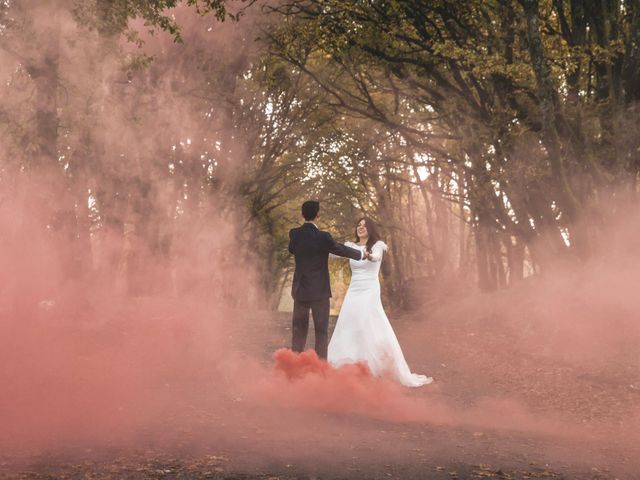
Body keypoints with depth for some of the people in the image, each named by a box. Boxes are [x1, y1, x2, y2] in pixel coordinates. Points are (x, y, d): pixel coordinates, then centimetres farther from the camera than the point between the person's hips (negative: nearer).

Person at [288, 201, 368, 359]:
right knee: (321, 331, 3)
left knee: (299, 329, 10)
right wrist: (362, 254, 19)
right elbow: (341, 249, 1)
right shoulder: (323, 237, -14)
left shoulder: (294, 234, -1)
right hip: (319, 291, -4)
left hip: (300, 290, 4)